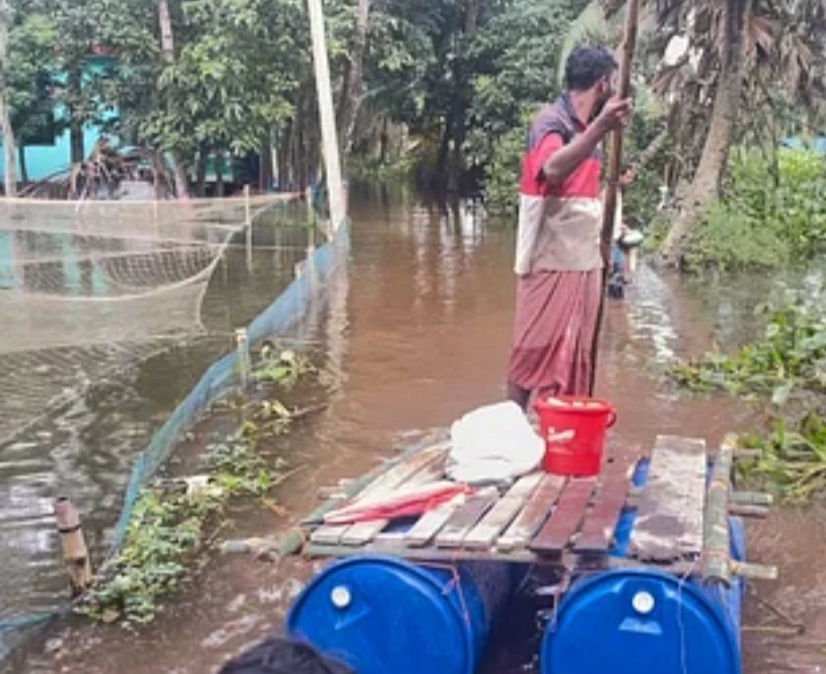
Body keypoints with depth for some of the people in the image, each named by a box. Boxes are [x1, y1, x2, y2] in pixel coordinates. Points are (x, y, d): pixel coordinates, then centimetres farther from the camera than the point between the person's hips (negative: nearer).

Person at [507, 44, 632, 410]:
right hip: (550, 261, -8)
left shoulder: (588, 128, 13)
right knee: (535, 350, -1)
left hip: (585, 260, 8)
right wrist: (600, 128, -42)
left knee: (576, 353, 10)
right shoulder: (550, 120, -11)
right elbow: (553, 169, -33)